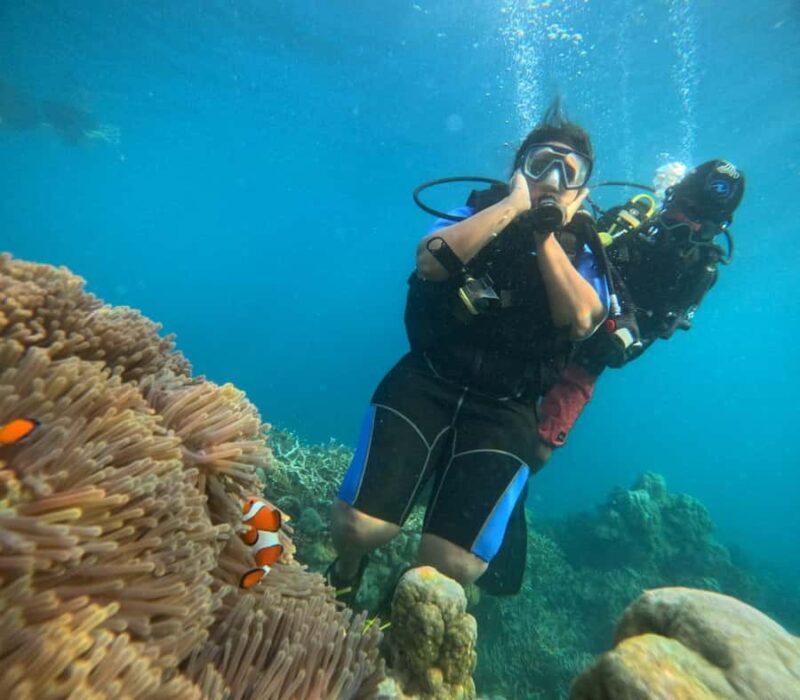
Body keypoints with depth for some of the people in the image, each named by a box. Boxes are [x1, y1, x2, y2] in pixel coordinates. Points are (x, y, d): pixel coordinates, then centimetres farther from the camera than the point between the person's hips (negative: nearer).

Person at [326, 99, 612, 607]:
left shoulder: (583, 250, 12)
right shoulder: (482, 213, 9)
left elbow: (581, 319, -10)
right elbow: (431, 260, -13)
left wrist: (545, 232, -7)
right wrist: (513, 205, -8)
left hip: (506, 410, 1)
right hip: (429, 381, 0)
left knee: (454, 564, -14)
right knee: (358, 524, -18)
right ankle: (345, 575, 22)